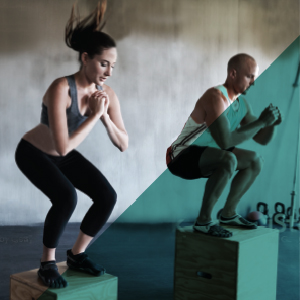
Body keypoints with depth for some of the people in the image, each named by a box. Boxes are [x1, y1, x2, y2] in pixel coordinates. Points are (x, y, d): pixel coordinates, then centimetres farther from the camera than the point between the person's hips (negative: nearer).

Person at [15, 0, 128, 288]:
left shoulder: (106, 92, -15)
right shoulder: (61, 89, -35)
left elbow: (123, 144, -12)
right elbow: (63, 146, -39)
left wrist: (105, 116, -28)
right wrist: (94, 115, -33)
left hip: (64, 155, 6)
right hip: (33, 152, -6)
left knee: (107, 196, -8)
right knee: (66, 197, -31)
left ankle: (76, 255, 12)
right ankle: (47, 264, -7)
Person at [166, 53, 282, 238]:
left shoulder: (242, 104, 5)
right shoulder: (216, 97, -23)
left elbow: (263, 140, 11)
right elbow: (225, 141, -35)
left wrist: (272, 123, -11)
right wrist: (261, 121, -28)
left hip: (204, 156, 10)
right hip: (182, 158, -9)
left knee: (255, 161, 12)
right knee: (228, 160, -35)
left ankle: (229, 214, 16)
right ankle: (204, 221, -21)